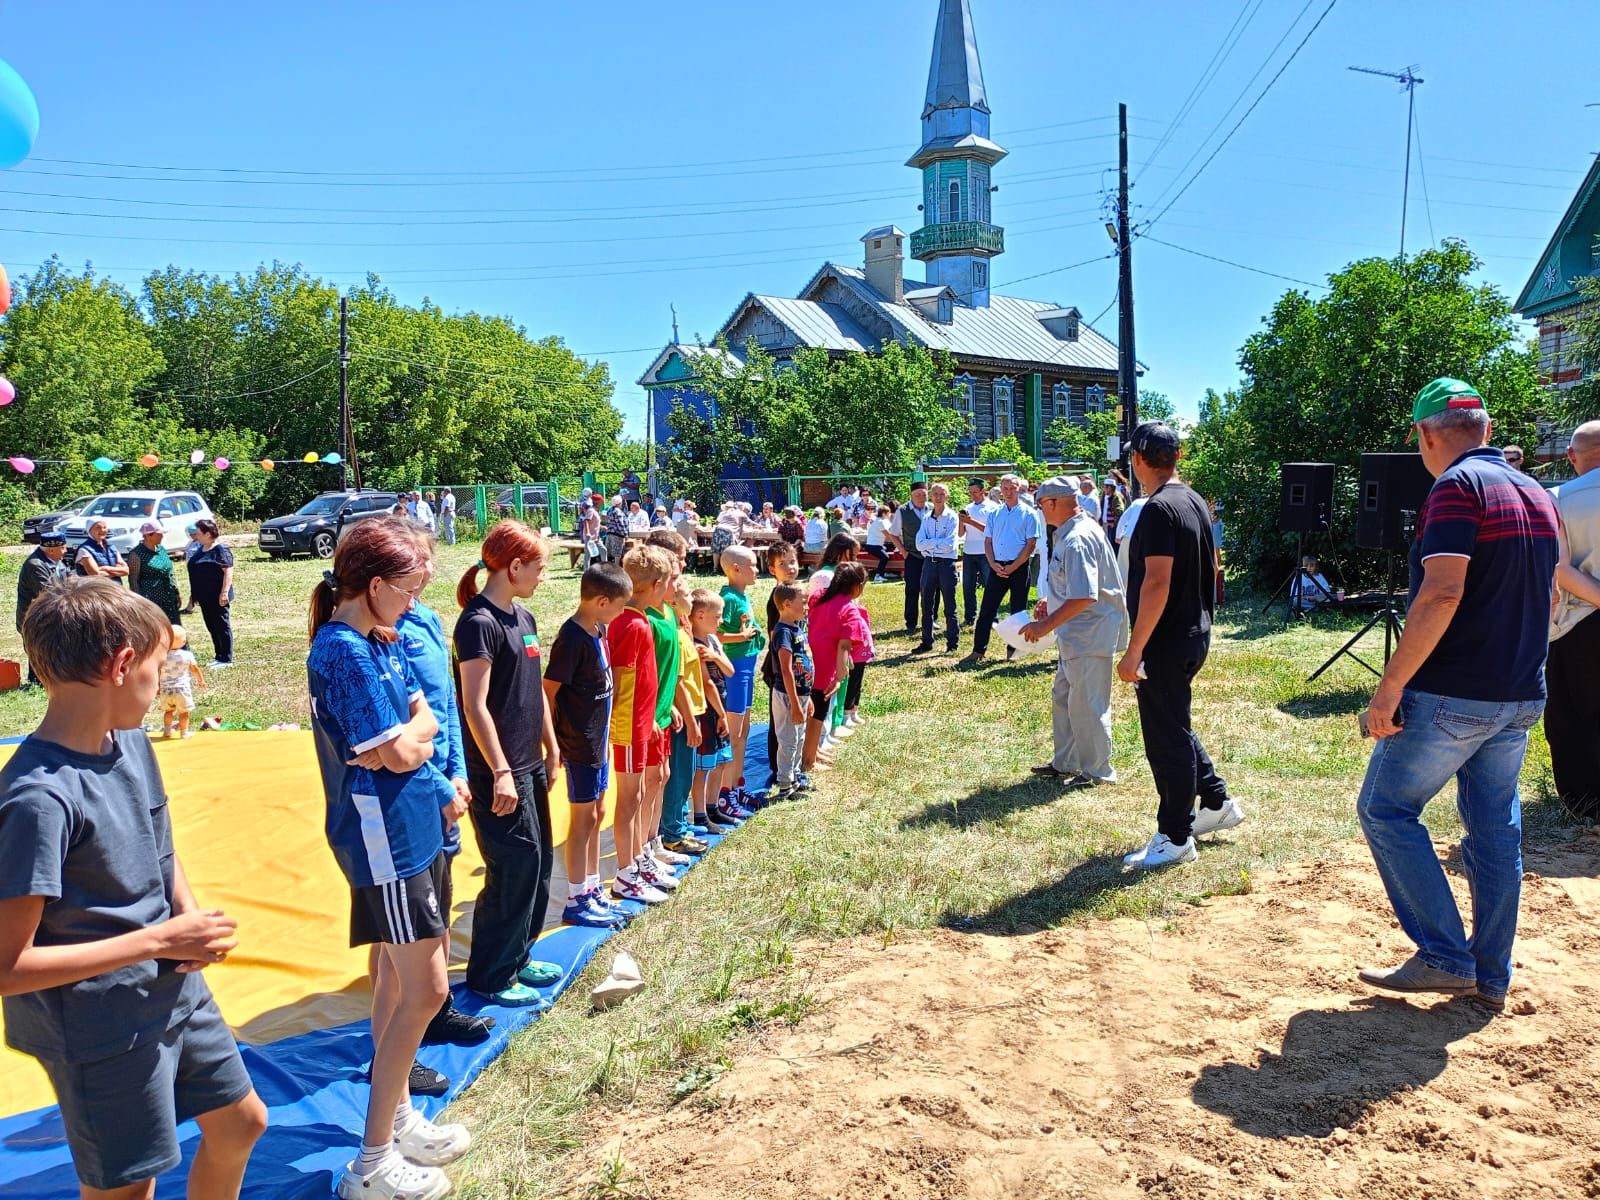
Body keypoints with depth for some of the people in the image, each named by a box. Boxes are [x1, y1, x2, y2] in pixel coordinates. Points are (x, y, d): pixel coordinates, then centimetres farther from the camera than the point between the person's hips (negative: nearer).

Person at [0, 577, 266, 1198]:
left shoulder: (133, 745, -2)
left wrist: (190, 915, -5)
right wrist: (159, 939, -23)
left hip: (176, 990, 8)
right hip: (102, 1030, -8)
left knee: (241, 1123, 22)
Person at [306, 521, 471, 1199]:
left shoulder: (380, 640, 9)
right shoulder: (343, 653, -20)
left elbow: (426, 720, 10)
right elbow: (400, 752, -20)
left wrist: (406, 738, -8)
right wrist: (414, 733, -2)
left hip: (410, 826, 10)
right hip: (385, 836, -10)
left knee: (399, 975, 18)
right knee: (424, 990, -4)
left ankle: (397, 1119, 34)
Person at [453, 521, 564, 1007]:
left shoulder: (524, 618, 11)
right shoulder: (478, 622, -16)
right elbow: (475, 706, -19)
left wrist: (551, 749, 19)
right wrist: (500, 773, -21)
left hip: (530, 765, 9)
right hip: (499, 770, -9)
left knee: (538, 864, 15)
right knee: (515, 867, -3)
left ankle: (517, 957, 30)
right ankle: (491, 976, 12)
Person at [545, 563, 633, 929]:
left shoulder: (598, 631, 5)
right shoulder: (572, 638, -21)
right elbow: (548, 692, -18)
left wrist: (603, 730, 15)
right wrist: (554, 743, -13)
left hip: (598, 737, 9)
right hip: (579, 742, -9)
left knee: (596, 814, 16)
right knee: (583, 818, 1)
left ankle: (592, 890, 28)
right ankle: (576, 902, 13)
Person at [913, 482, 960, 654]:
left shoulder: (952, 517, -3)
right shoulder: (927, 518, 10)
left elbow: (949, 545, -14)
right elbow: (920, 544, -1)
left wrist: (930, 542, -6)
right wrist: (939, 541, -11)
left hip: (946, 563, -5)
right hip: (929, 562, 5)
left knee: (949, 606, 3)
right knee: (927, 604, 8)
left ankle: (952, 642, 11)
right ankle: (927, 641, 16)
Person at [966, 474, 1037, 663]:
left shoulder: (1029, 514, -2)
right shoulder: (994, 514, 11)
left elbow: (1031, 544, -7)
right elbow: (988, 541, 11)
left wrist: (1012, 567, -12)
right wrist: (993, 564, -5)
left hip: (1019, 567, -4)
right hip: (997, 567, 4)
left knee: (1018, 611, 4)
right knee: (986, 609, 1)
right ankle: (978, 650, 5)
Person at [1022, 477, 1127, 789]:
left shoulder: (1077, 540, -24)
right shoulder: (1073, 531, 10)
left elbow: (1083, 598, -30)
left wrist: (1046, 626, -26)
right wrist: (1051, 602, 15)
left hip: (1090, 633, -11)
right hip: (1075, 634, 11)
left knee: (1086, 704, 0)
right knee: (1063, 697, 20)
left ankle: (1097, 771, 15)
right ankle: (1065, 762, 33)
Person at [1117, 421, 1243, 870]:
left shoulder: (1159, 509, -20)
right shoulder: (1196, 502, 11)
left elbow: (1157, 582, -26)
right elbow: (1211, 569, 18)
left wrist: (1135, 650, -24)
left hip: (1167, 643, -10)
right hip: (1195, 634, 10)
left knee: (1166, 737, 0)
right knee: (1174, 726, 23)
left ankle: (1175, 838, 10)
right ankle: (1217, 802, 32)